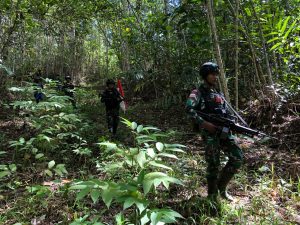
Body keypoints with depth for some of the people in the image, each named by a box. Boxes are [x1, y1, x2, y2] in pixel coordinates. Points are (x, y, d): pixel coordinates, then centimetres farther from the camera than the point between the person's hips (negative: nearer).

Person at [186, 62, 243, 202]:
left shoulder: (219, 94, 21)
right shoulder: (198, 93, -3)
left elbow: (227, 113, 21)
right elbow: (189, 109, -20)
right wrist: (204, 123, -24)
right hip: (210, 133, -7)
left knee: (238, 158, 1)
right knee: (213, 165, -1)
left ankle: (221, 186, 20)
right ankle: (212, 197, 17)